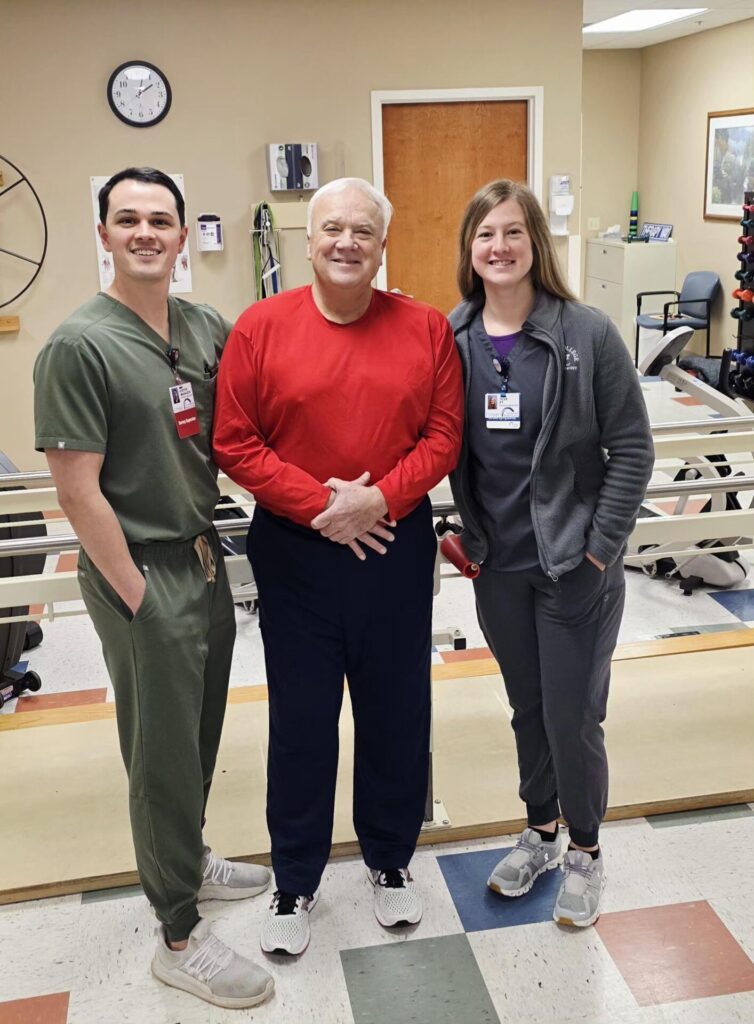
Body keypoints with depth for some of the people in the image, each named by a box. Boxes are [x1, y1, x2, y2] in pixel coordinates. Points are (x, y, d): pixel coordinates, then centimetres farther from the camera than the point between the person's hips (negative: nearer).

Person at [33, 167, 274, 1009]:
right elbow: (77, 491, -17)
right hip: (139, 571, -6)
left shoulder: (207, 329, 4)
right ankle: (179, 937, 21)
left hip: (205, 560, 6)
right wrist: (140, 598, -15)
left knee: (201, 732, 20)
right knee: (163, 749, 5)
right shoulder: (79, 346, -15)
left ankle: (187, 859, 43)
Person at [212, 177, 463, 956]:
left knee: (395, 710, 13)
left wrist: (377, 499, -15)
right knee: (300, 717, 9)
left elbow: (444, 435, -1)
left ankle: (391, 861, 36)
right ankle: (295, 880, 29)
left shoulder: (426, 328, 1)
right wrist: (319, 505, -15)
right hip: (294, 552, -1)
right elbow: (234, 444, -6)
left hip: (395, 548, 2)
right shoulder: (261, 326, -4)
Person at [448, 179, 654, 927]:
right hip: (497, 565, 4)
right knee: (526, 706, 18)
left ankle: (584, 851, 29)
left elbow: (632, 450, -9)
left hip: (574, 565, -3)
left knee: (572, 715, 5)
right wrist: (460, 535, 2)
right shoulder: (450, 340, -2)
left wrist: (600, 546, -11)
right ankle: (539, 831, 40)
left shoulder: (587, 334, -12)